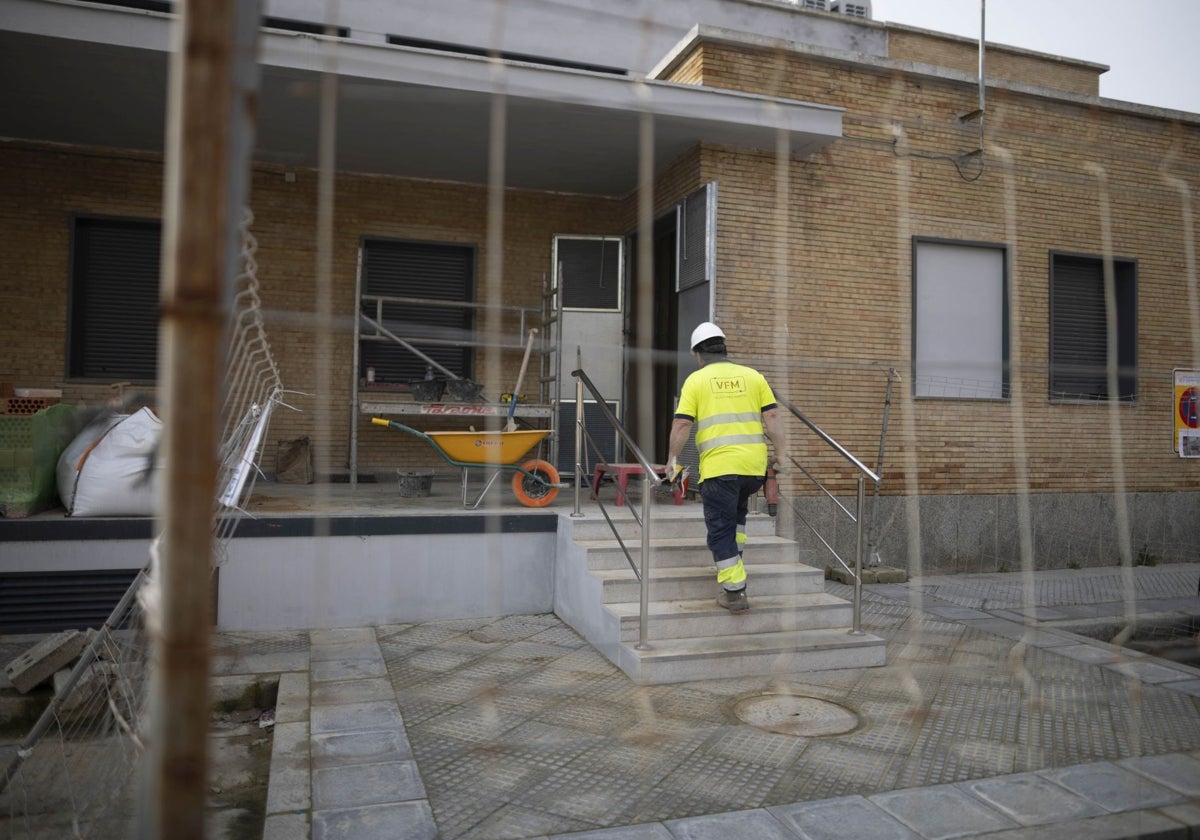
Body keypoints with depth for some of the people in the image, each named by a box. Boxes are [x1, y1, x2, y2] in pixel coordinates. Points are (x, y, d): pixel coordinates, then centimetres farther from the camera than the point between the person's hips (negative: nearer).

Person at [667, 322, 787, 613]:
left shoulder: (696, 380, 3)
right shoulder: (753, 376, 12)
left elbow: (682, 424, -4)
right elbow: (771, 417, 5)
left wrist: (672, 458, 6)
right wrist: (780, 452, 11)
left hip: (718, 466, -4)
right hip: (755, 465, 4)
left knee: (721, 529, 4)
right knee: (737, 512, 31)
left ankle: (734, 592, 2)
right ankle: (733, 559, 33)